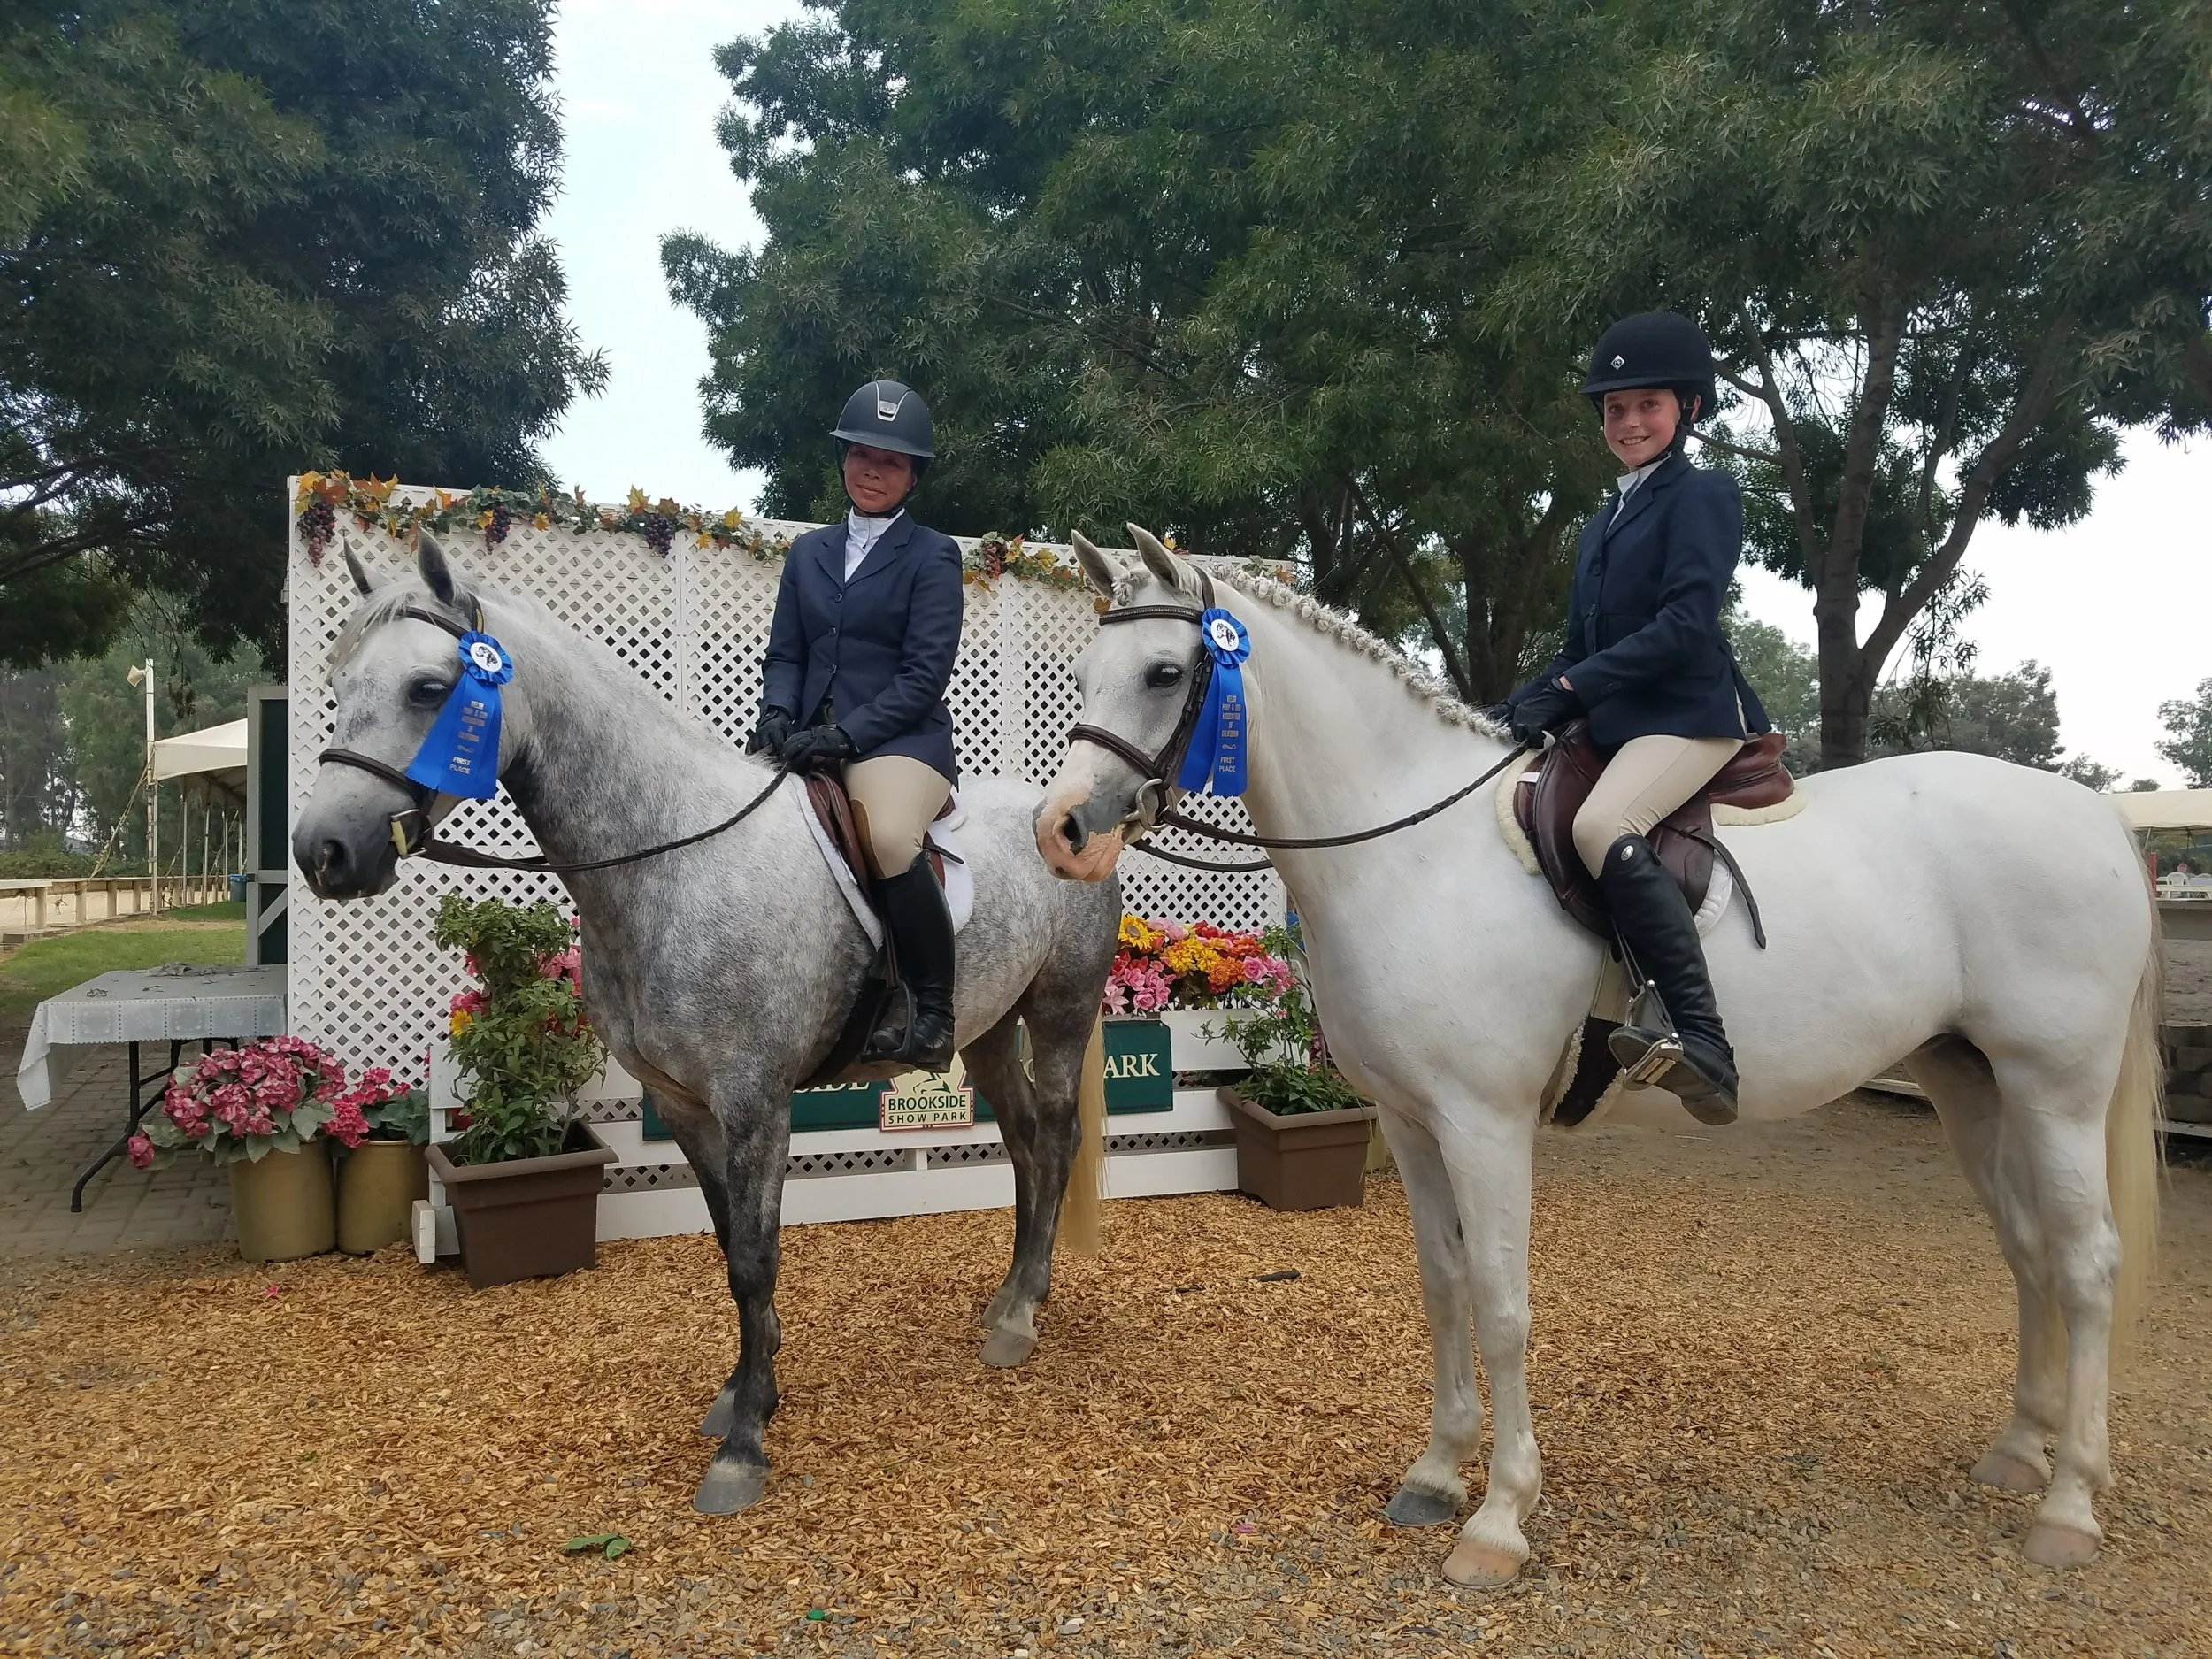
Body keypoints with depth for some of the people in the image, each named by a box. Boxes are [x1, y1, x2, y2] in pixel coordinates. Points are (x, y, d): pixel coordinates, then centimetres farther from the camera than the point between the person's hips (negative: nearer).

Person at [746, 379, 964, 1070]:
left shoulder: (933, 556, 2)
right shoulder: (807, 552, 18)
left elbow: (924, 674, -8)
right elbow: (785, 654, 14)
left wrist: (845, 734, -19)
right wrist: (779, 716, -8)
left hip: (899, 739, -6)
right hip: (812, 738, 6)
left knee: (887, 838, -34)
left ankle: (933, 1014, -19)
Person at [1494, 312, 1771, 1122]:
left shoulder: (1702, 495, -1)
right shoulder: (1602, 526, 23)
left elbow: (1686, 622, -14)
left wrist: (1571, 688, -19)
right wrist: (1523, 707, 3)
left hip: (1691, 713, -9)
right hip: (1617, 723, 9)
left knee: (1601, 826, -35)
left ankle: (1702, 1042, -38)